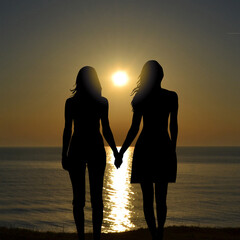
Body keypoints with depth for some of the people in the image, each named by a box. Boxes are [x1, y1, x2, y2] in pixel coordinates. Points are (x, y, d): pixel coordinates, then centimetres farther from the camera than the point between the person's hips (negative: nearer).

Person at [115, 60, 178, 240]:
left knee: (147, 198, 5)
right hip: (164, 149, 2)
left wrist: (121, 153, -2)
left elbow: (134, 129, -8)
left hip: (144, 149, -2)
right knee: (161, 198, 11)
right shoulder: (171, 97, 0)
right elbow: (173, 127, 3)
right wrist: (172, 151, 14)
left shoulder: (141, 98, -6)